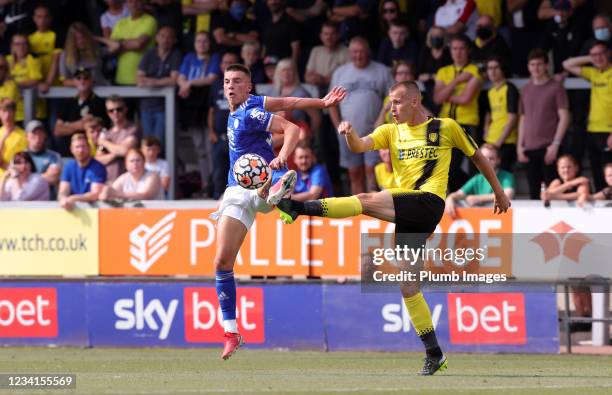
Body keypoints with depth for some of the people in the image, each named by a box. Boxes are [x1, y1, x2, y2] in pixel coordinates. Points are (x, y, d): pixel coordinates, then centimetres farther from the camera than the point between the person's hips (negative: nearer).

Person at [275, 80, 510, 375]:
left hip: (429, 203, -6)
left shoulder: (445, 127, 7)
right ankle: (433, 354, 7)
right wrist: (349, 133, -23)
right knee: (408, 287, 3)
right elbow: (360, 146, 0)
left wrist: (499, 192, 23)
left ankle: (299, 207, -31)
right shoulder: (391, 132, 17)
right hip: (406, 213, 6)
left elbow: (477, 156, 19)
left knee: (366, 201, -26)